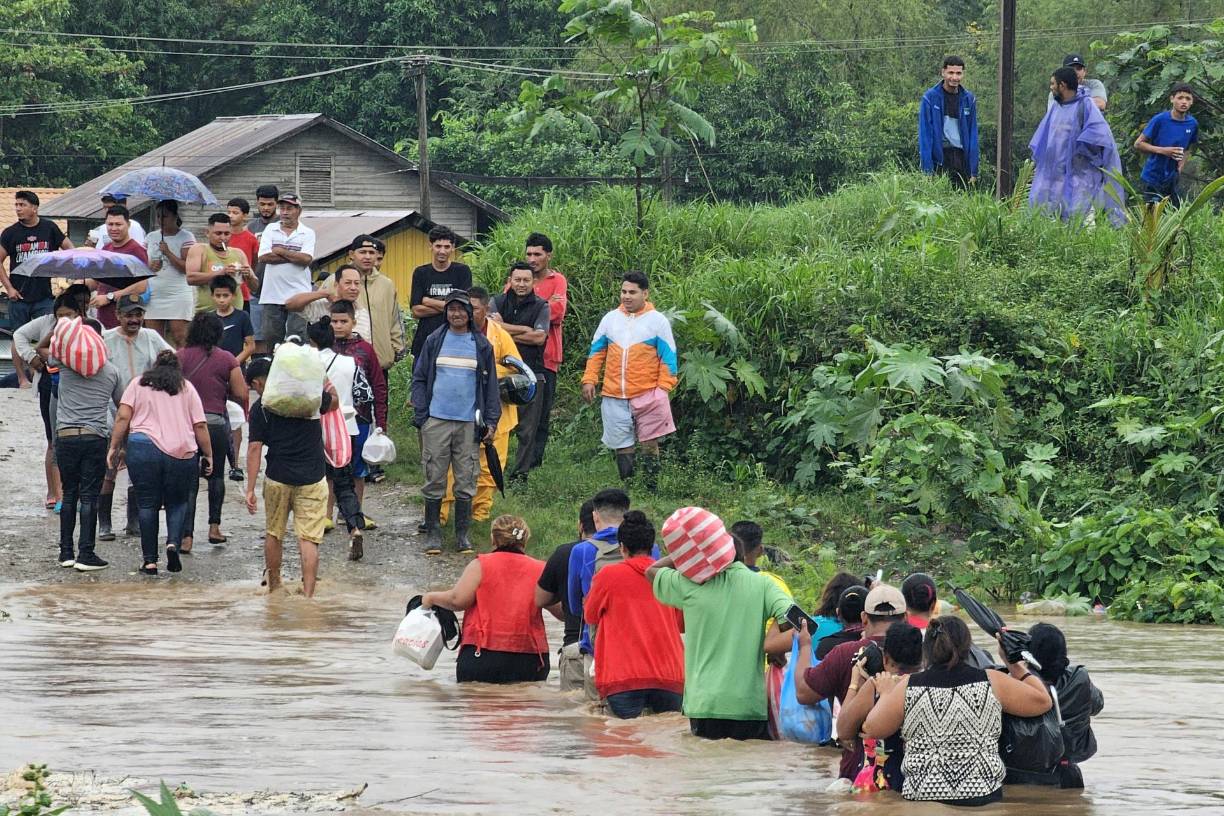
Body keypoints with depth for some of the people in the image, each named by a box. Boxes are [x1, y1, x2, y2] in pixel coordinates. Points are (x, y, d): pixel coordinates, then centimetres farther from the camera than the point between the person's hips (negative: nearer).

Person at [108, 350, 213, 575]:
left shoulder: (138, 384, 13)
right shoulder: (187, 388, 16)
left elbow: (123, 418, 2)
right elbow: (200, 426, 8)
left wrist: (115, 447, 6)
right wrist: (208, 456, 13)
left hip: (143, 447, -1)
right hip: (182, 453, 1)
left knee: (147, 504, 6)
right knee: (177, 502, 16)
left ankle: (149, 561, 4)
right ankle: (173, 543, -8)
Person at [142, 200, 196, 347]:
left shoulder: (186, 237, -2)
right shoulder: (152, 237, 14)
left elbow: (187, 268, -10)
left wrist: (168, 253, -17)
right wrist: (149, 266, -2)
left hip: (178, 295, -5)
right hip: (154, 295, 5)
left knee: (179, 338, -11)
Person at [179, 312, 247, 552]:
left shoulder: (180, 356, -1)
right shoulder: (226, 359, -3)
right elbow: (241, 395, -5)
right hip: (216, 423, 0)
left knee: (188, 480, 3)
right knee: (216, 474, 22)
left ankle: (186, 536, -7)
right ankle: (214, 527, 20)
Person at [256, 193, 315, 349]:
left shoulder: (307, 233, 4)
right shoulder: (270, 230, 10)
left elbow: (306, 259, -11)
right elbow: (263, 257, -5)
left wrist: (281, 251, -5)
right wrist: (294, 257, -7)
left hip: (298, 295, -2)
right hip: (272, 294, 2)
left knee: (296, 337, -5)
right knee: (270, 336, 5)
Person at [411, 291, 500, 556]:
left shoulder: (482, 345, 8)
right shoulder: (435, 342, 6)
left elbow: (490, 385, 11)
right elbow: (419, 379, 8)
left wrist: (491, 421, 4)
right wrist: (420, 415, -2)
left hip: (469, 423, 1)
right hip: (437, 421, -1)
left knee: (466, 481, 2)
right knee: (434, 479, 1)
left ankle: (462, 534, 11)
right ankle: (432, 533, 8)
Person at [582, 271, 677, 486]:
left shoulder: (657, 321, 1)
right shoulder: (610, 319, 10)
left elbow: (668, 357, 1)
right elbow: (596, 351, 16)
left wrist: (663, 388, -7)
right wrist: (589, 379, 7)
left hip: (647, 394, -3)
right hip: (614, 396, 3)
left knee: (649, 444, -3)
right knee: (622, 446, 6)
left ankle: (651, 488, 0)